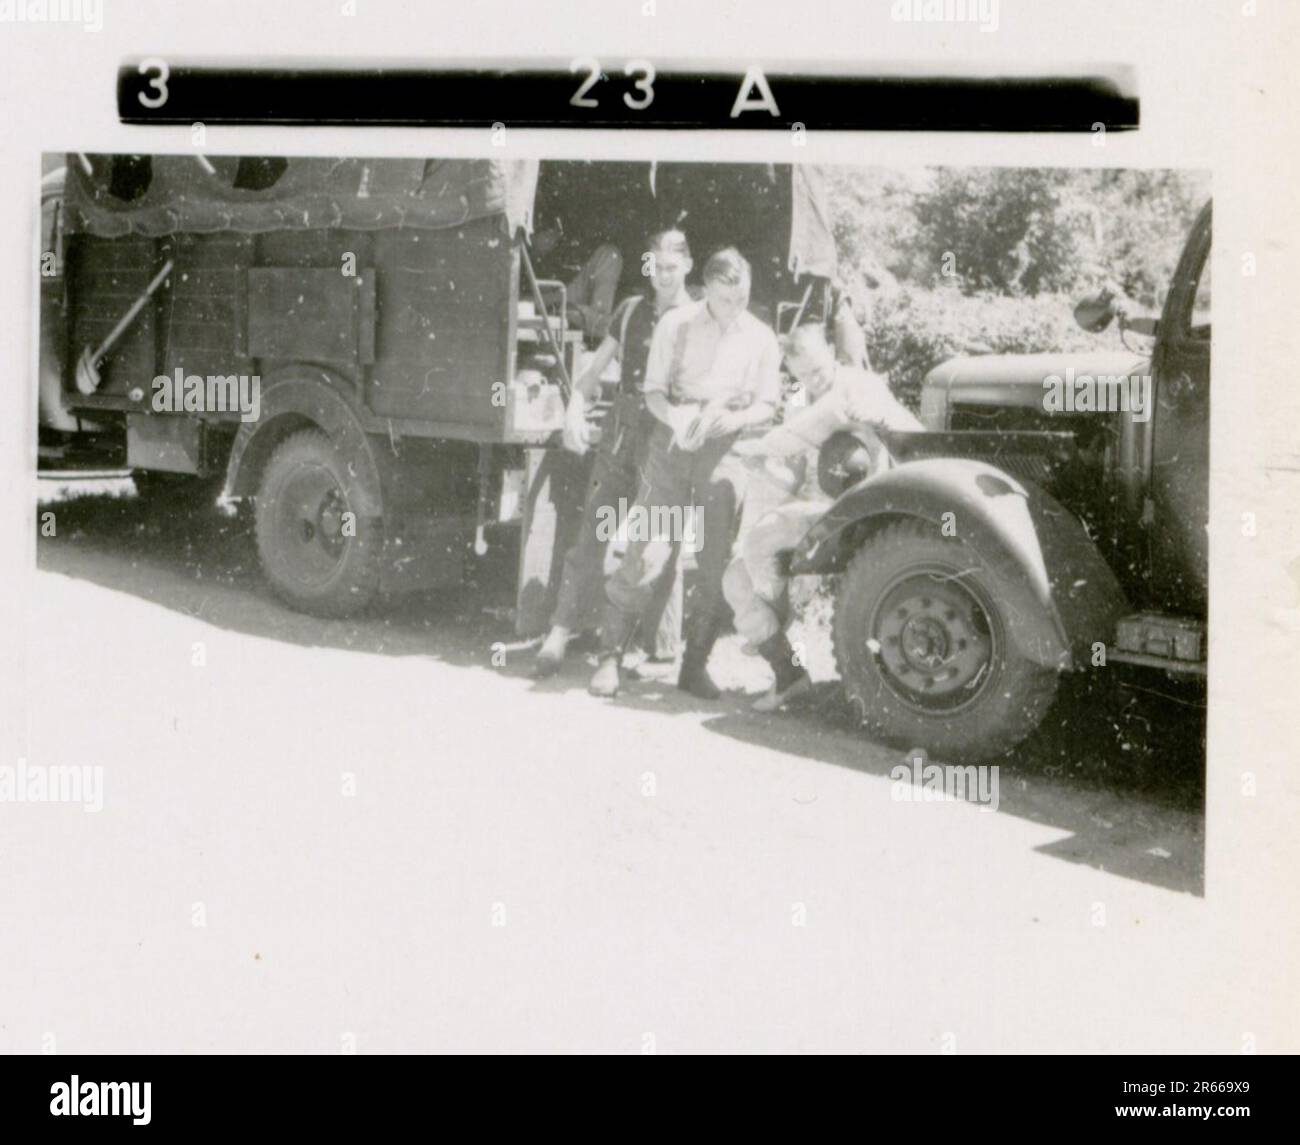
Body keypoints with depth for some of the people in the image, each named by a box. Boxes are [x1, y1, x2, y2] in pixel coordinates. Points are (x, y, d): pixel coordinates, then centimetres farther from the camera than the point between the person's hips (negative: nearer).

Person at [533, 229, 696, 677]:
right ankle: (560, 633, -4)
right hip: (622, 430, 3)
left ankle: (659, 649, 7)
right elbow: (594, 370, 16)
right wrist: (575, 410, 0)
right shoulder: (631, 310, 13)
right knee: (592, 532, -2)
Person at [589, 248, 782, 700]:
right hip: (674, 442, -2)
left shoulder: (761, 338, 8)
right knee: (648, 552, -8)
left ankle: (695, 666, 10)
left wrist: (733, 417, -14)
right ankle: (610, 655, -1)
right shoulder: (676, 324, 2)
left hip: (726, 450, 2)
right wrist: (676, 418, -21)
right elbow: (654, 391, 0)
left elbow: (767, 406, 7)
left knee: (717, 561, 0)